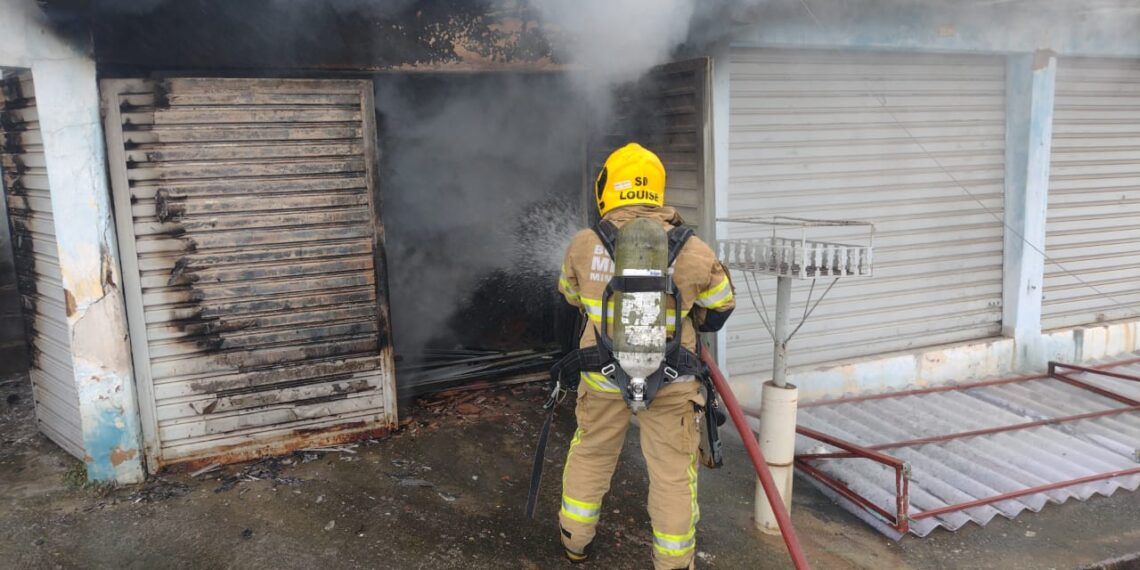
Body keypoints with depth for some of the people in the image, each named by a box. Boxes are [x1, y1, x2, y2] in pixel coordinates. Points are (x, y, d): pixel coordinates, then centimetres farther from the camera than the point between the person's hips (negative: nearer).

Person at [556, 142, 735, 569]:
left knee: (591, 454, 23)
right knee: (673, 470, 13)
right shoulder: (690, 251, -13)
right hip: (671, 382, -1)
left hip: (604, 378, 2)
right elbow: (720, 305, 3)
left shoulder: (584, 245, -10)